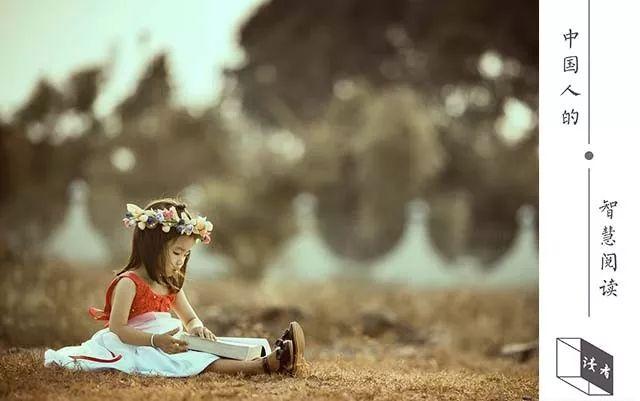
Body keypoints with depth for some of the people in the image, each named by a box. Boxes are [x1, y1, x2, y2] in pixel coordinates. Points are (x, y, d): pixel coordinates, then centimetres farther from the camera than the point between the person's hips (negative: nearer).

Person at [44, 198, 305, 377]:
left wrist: (197, 328, -6)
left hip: (167, 344, 9)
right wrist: (157, 340, -31)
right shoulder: (129, 283, -12)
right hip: (139, 348, -9)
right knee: (195, 362, -32)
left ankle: (271, 354, -36)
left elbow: (190, 319, 21)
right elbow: (117, 328, -18)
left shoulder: (170, 285, 15)